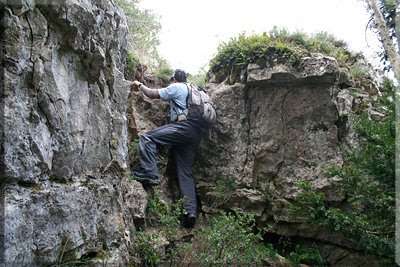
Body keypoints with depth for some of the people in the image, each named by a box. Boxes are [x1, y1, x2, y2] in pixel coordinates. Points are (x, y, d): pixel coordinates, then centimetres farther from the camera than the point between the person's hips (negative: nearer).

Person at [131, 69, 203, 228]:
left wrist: (140, 85, 25)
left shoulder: (176, 87, 8)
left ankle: (149, 174, -22)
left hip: (184, 126, -8)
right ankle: (191, 210, -3)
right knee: (186, 172, 4)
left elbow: (152, 94, 8)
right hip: (196, 134, 8)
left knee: (146, 137, -10)